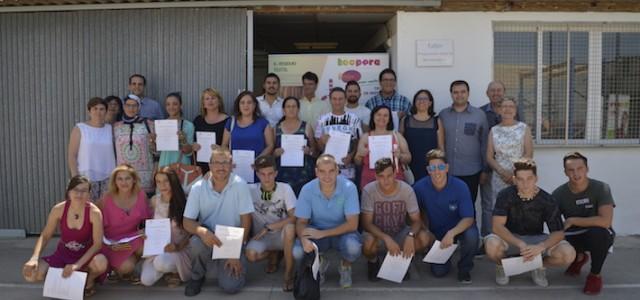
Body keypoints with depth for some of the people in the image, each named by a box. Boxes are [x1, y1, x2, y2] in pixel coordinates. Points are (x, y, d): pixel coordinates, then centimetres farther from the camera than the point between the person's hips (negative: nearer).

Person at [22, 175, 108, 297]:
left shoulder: (94, 212, -22)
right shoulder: (58, 209, -14)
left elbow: (97, 244, -21)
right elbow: (45, 236, -6)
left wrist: (77, 265, -30)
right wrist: (34, 258, -23)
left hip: (85, 255, -3)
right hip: (63, 254, 3)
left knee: (101, 263, -38)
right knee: (30, 274, -19)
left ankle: (89, 280, 2)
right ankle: (66, 279, 11)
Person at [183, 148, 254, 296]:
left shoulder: (240, 185, -14)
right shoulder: (198, 188, -8)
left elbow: (246, 221, -11)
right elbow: (187, 221, -7)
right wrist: (202, 231, -31)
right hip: (209, 238, 1)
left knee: (230, 286, -18)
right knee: (197, 242, -34)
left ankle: (236, 266, 19)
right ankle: (197, 276, -1)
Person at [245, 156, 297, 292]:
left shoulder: (285, 188, -10)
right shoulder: (250, 190, -6)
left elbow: (294, 218, -16)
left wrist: (268, 228, -20)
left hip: (282, 235, -1)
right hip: (261, 237, 2)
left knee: (289, 227, -36)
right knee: (251, 254, -30)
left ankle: (289, 274, -17)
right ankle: (275, 253, 7)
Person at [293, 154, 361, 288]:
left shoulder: (349, 188, -22)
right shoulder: (307, 189, -16)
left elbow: (352, 224, -22)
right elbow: (301, 222, -11)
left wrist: (323, 233, -28)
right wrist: (304, 239, -34)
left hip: (342, 231, -1)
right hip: (316, 232, 2)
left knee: (353, 247, -35)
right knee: (297, 252, -26)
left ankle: (345, 267, 5)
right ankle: (319, 263, 12)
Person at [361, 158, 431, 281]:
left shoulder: (406, 189, -17)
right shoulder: (369, 190, -20)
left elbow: (417, 220, -13)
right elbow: (367, 223, -19)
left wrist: (410, 235, -35)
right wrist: (387, 238, -35)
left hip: (400, 233, 2)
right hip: (377, 234, -2)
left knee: (425, 238, -26)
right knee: (368, 243, -37)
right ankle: (373, 261, 3)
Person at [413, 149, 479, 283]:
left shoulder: (460, 186, -23)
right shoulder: (420, 187, -19)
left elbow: (468, 218, -23)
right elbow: (420, 213, 0)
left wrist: (451, 233, -39)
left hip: (459, 227, -1)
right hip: (436, 232, 1)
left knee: (471, 236, -35)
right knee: (439, 272, -10)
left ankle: (464, 268, -3)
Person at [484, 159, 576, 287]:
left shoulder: (547, 200, -14)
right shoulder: (505, 195, -18)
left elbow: (558, 232, -15)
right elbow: (497, 226, -25)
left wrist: (540, 247, -36)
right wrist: (520, 244, -40)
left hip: (536, 239, 2)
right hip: (510, 238, -1)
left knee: (568, 254, -25)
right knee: (492, 245, -36)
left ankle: (539, 266, 9)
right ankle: (502, 266, 2)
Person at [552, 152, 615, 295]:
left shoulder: (601, 188, -21)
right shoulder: (559, 193, -13)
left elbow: (605, 221, -33)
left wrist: (572, 221, -27)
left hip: (598, 235, -3)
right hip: (574, 236, 3)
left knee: (597, 232, -37)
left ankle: (595, 275, -9)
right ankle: (579, 257, 13)